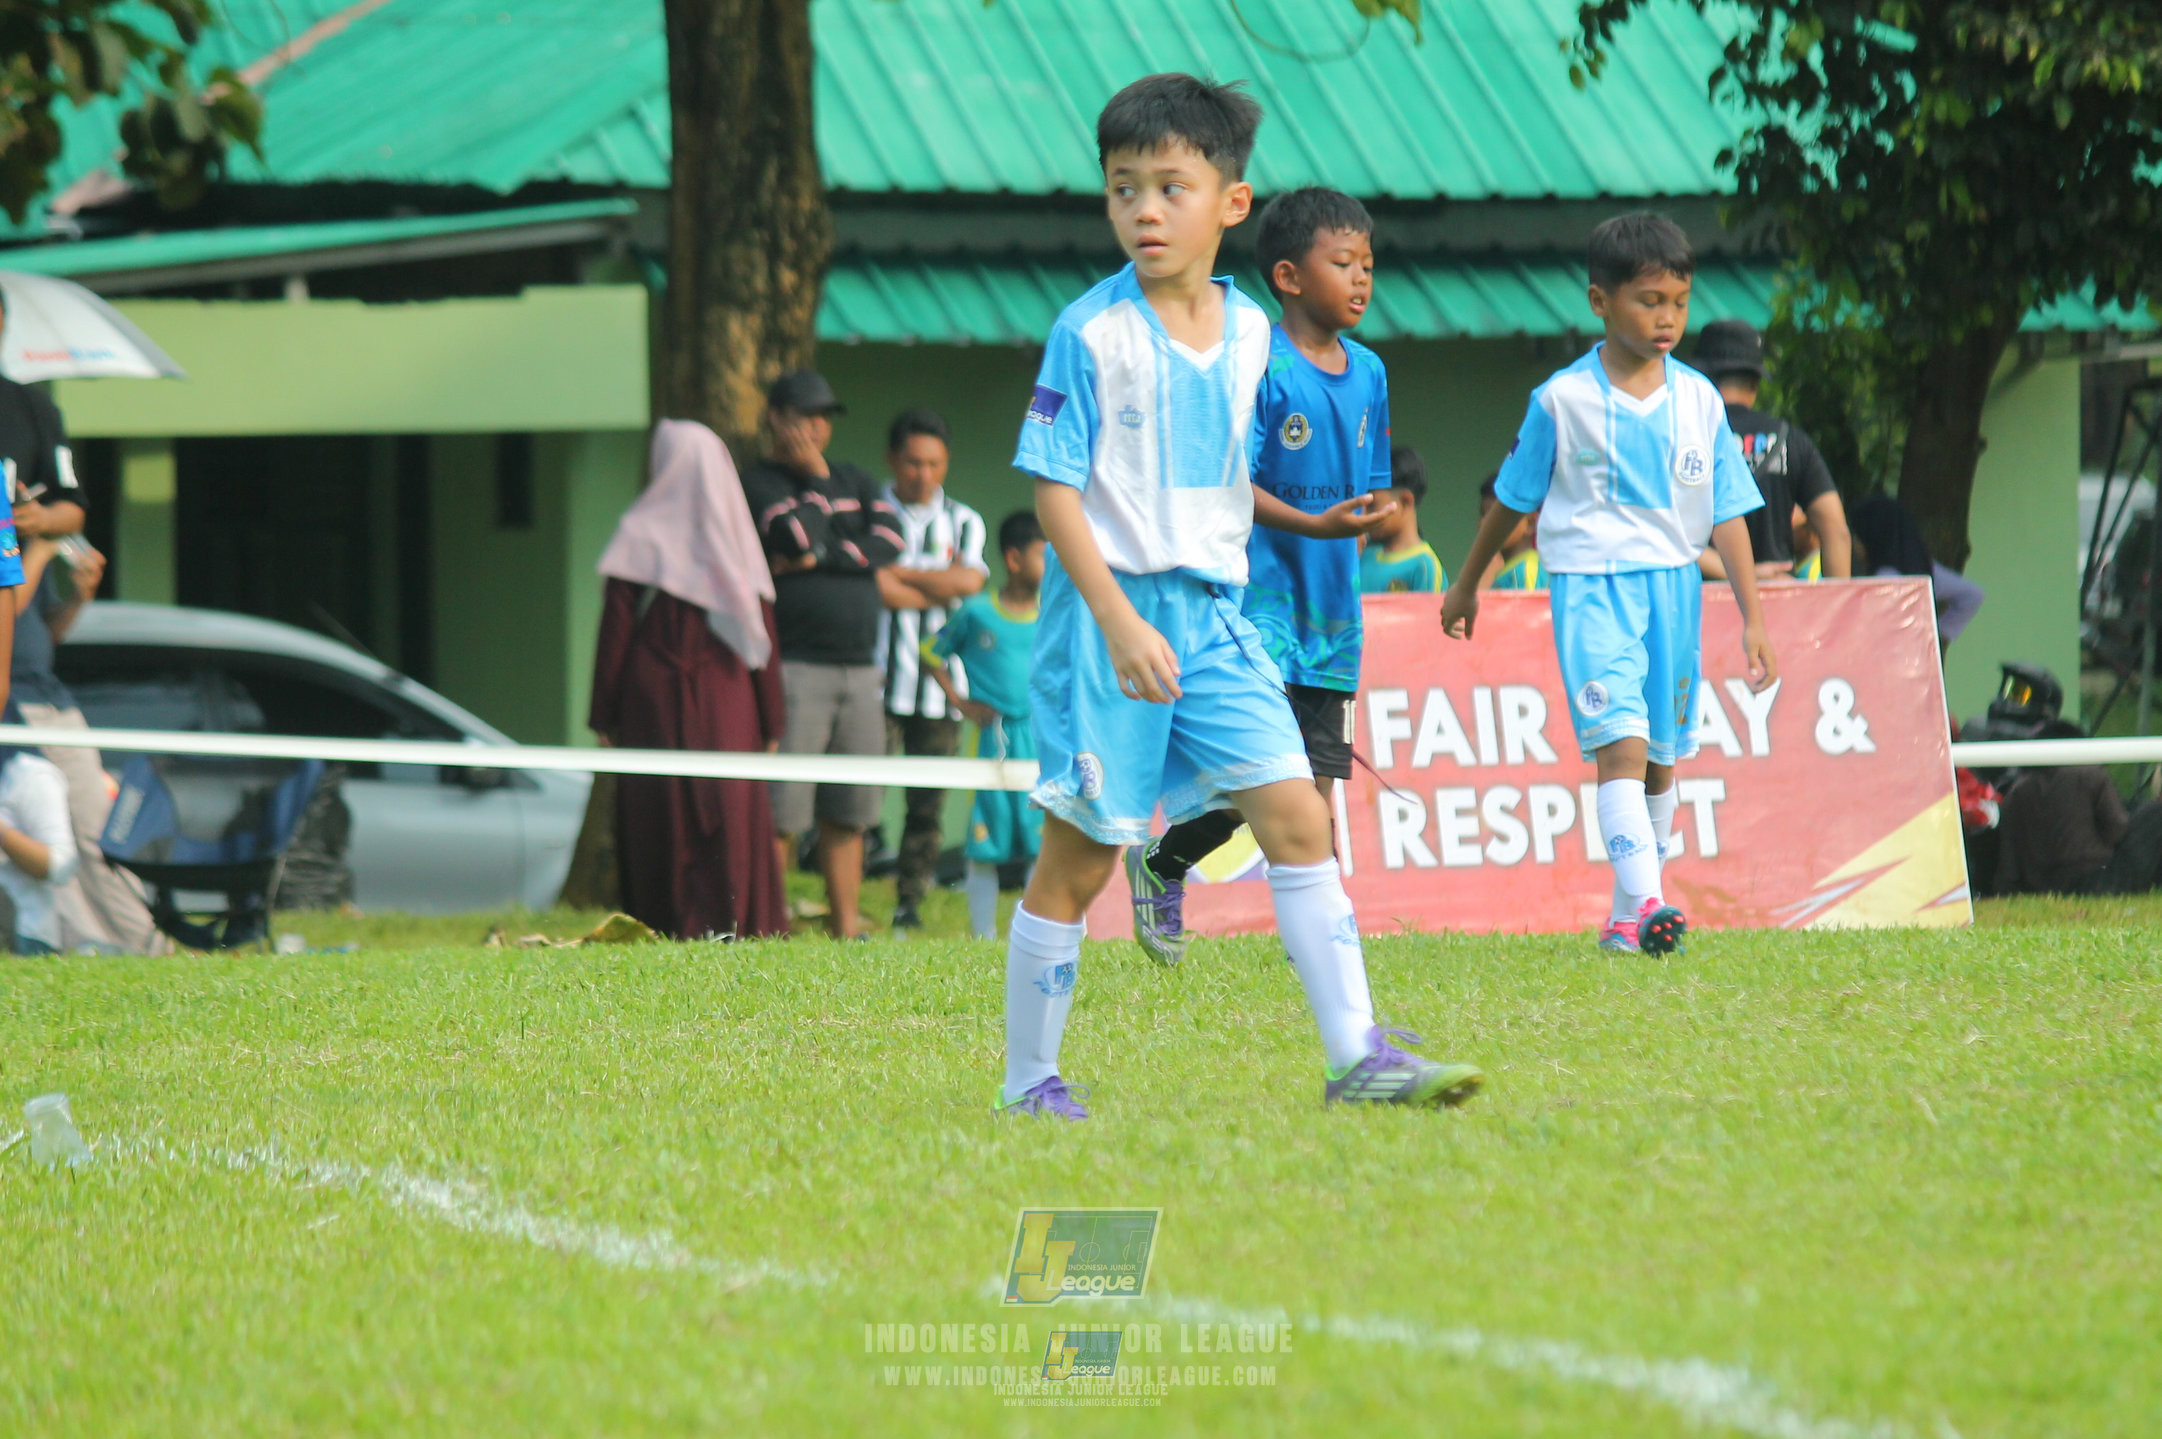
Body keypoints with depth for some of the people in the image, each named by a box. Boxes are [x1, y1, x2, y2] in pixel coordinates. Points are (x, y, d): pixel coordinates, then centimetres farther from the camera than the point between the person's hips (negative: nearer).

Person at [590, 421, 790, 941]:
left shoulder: (642, 533, -3)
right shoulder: (737, 536, 4)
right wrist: (772, 719, 7)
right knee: (732, 815, 1)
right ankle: (736, 924, -6)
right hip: (727, 701, 2)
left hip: (654, 699, -2)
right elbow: (763, 630, 3)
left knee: (660, 817, 2)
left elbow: (616, 626, -4)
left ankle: (668, 924, -2)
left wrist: (603, 712, 0)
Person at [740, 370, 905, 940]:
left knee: (849, 815, 7)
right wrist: (816, 477, -3)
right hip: (793, 667, -6)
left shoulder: (855, 482, 19)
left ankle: (846, 930, 10)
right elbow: (798, 536, -16)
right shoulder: (756, 484, 1)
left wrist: (818, 559, -8)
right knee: (780, 815, -10)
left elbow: (889, 541, 3)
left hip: (860, 670, 6)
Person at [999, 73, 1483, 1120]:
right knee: (1079, 855, 1)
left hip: (1211, 616, 5)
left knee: (1297, 817, -6)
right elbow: (1055, 490, -13)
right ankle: (1029, 1082, 13)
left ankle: (1356, 1056, -7)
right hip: (1108, 617, -5)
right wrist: (1120, 621, -21)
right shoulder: (1091, 334, -10)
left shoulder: (1247, 330, 7)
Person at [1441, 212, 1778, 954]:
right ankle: (1643, 903, -29)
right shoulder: (1562, 401, -4)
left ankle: (1629, 913, 22)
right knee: (1620, 744, -19)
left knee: (1660, 758, 10)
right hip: (1590, 585, -4)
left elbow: (1727, 514, 6)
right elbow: (1514, 497, 9)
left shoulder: (1698, 401, 3)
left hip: (1673, 585, 4)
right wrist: (1466, 585, 18)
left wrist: (1753, 619, 1)